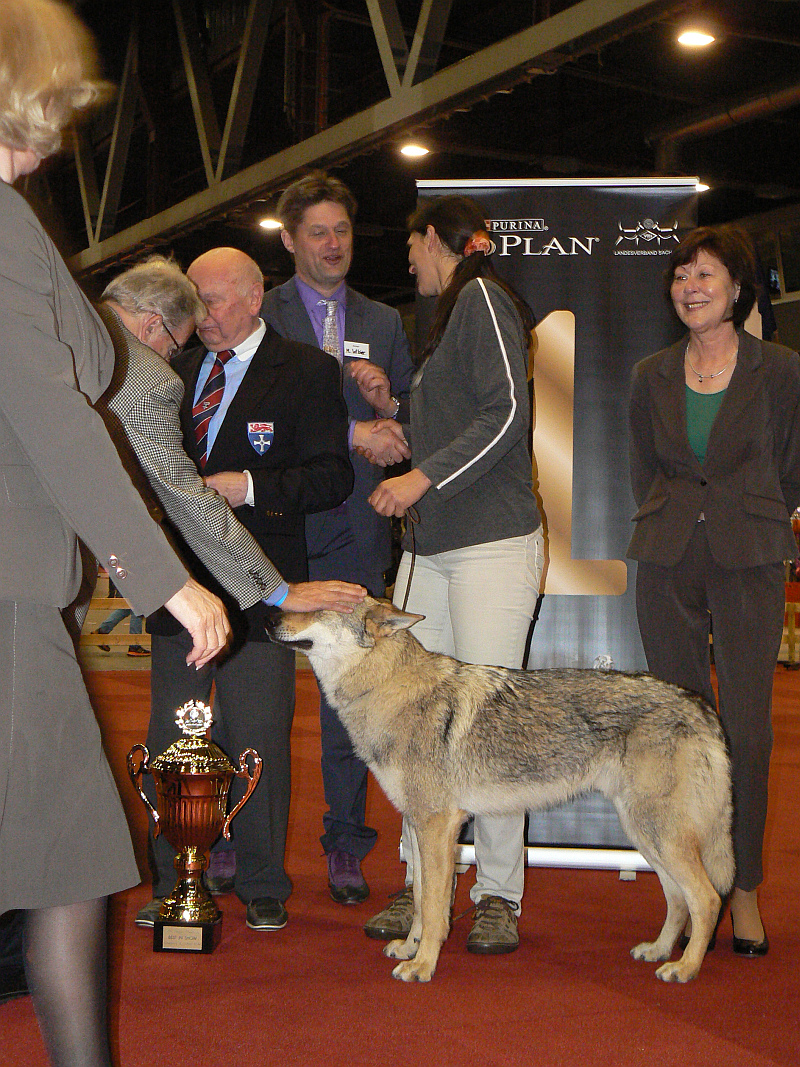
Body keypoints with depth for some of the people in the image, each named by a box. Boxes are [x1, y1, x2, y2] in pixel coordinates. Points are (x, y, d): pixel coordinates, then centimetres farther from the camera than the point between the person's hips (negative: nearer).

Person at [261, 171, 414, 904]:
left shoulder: (384, 323, 16)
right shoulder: (258, 317, 3)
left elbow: (411, 424, 17)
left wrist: (391, 398, -5)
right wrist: (354, 432, -17)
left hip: (354, 529, 3)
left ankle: (345, 842, 14)